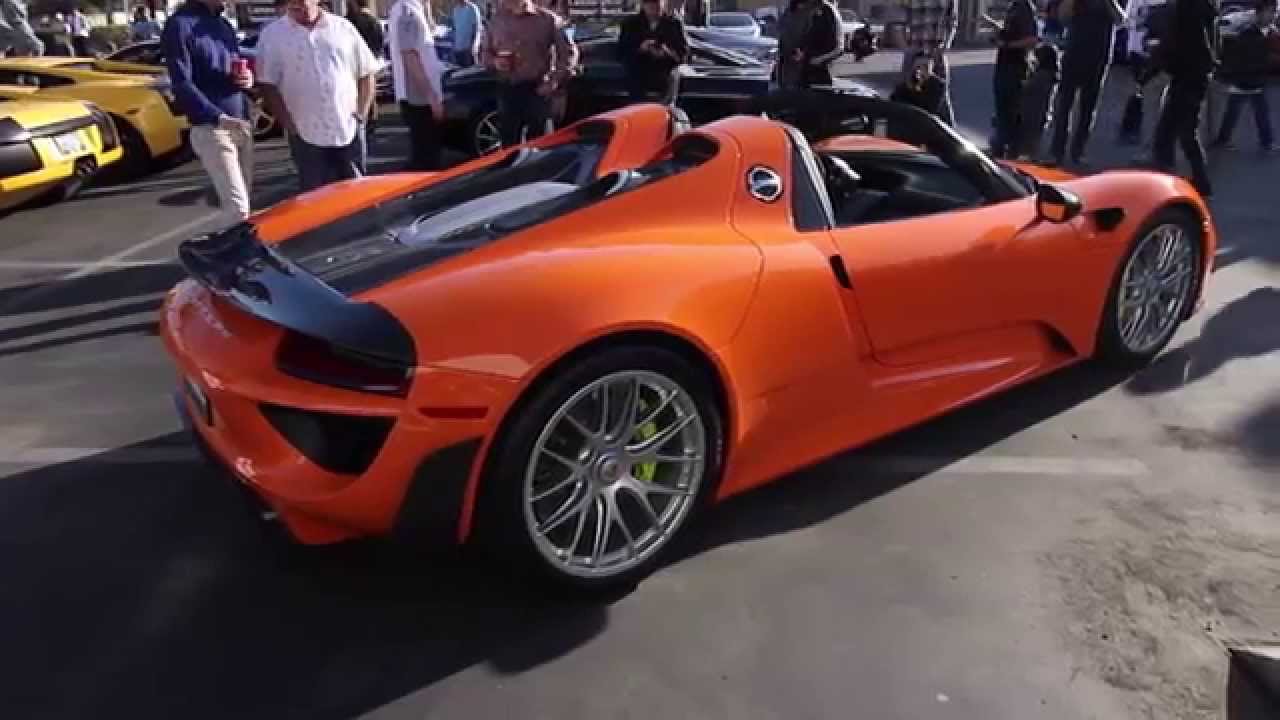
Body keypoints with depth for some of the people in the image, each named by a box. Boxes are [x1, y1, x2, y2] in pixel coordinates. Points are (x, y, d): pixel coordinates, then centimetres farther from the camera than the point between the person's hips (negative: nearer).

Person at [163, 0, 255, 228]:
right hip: (211, 128, -8)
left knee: (244, 199, 11)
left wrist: (247, 77, -2)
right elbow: (182, 85, -17)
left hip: (241, 123, 8)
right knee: (237, 205, -13)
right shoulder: (180, 24, -10)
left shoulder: (223, 23, 14)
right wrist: (219, 118, -31)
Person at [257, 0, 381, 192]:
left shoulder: (343, 27, 6)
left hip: (349, 131, 1)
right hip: (307, 136, -1)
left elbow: (366, 74, 10)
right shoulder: (273, 34, 2)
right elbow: (268, 85, 0)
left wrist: (361, 114, 0)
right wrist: (290, 126, -8)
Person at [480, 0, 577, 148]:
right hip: (507, 91, 3)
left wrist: (555, 82, -8)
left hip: (537, 91, -3)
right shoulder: (497, 20, 10)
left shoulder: (547, 19, 0)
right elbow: (485, 52, 19)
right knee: (510, 146, 7)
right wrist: (494, 62, -4)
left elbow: (569, 52, 0)